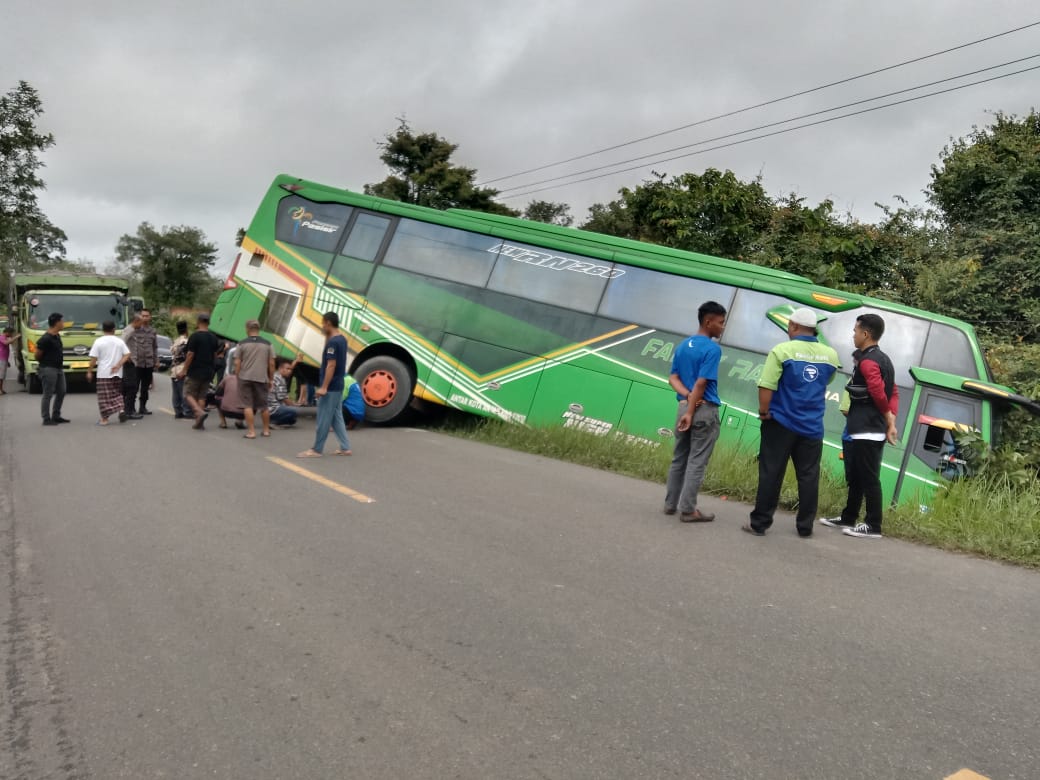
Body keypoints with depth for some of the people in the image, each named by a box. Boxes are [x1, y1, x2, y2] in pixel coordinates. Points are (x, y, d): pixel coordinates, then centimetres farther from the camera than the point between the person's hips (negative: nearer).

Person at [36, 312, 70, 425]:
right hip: (49, 369, -9)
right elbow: (37, 355, -12)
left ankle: (56, 416, 23)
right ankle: (46, 419, 4)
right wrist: (44, 364, 3)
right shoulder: (45, 339, -18)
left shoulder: (57, 336, 9)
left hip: (59, 368, 9)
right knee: (48, 395, -3)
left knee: (61, 392, 13)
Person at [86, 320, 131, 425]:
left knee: (104, 396, 1)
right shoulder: (120, 341, 5)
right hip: (117, 373, 3)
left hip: (103, 374, -3)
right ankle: (121, 409, -2)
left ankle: (104, 419, 1)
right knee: (117, 393, 18)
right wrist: (118, 365, -7)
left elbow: (93, 359, -7)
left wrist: (89, 371, 1)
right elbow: (127, 355, -2)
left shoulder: (99, 342, -4)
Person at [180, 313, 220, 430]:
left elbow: (190, 355, -13)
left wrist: (184, 370, -7)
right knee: (201, 396, 10)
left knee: (189, 394, 3)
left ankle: (200, 412, -19)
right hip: (208, 372, 6)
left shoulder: (195, 336, -11)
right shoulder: (213, 338, 9)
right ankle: (199, 422, 8)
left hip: (195, 371, -6)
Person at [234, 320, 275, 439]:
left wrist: (237, 377, 7)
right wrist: (271, 379, 11)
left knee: (248, 405, 1)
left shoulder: (242, 344, -1)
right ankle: (266, 430, 22)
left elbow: (237, 363, -3)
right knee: (263, 406, 13)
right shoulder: (267, 344, 4)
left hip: (245, 378, -2)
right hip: (262, 379, 2)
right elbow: (271, 364, 3)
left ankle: (251, 431, -3)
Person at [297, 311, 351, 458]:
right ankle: (345, 448, 12)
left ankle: (316, 450, 4)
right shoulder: (341, 339, 11)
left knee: (324, 419, -2)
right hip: (338, 386, 9)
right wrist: (327, 337, 15)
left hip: (330, 388, -9)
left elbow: (331, 366, -23)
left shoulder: (333, 342, -18)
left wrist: (323, 387, -24)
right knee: (336, 417, 13)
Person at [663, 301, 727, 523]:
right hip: (705, 411, -7)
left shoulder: (683, 345, 11)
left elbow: (673, 378, 6)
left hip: (684, 406, 7)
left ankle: (670, 503, 22)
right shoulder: (712, 349, -13)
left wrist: (688, 396, -8)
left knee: (679, 459, 15)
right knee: (696, 462, -1)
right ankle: (688, 510, 3)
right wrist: (690, 413, -17)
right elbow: (701, 384, -19)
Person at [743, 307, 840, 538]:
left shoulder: (782, 350, -10)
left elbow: (766, 386, -16)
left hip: (781, 423, -3)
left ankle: (759, 523, 7)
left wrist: (764, 411, -7)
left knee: (771, 474, 2)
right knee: (808, 477, 10)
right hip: (813, 426, 3)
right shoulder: (830, 355, 5)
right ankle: (805, 527, 16)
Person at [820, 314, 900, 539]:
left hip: (867, 431, -10)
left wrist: (889, 419, -9)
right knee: (855, 477, 18)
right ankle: (848, 518, 27)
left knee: (869, 480, -3)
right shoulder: (882, 359, 17)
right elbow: (893, 392, 14)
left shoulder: (867, 361, -15)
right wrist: (891, 422, 5)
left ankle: (873, 526, 3)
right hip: (865, 430, 10)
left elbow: (879, 394, -24)